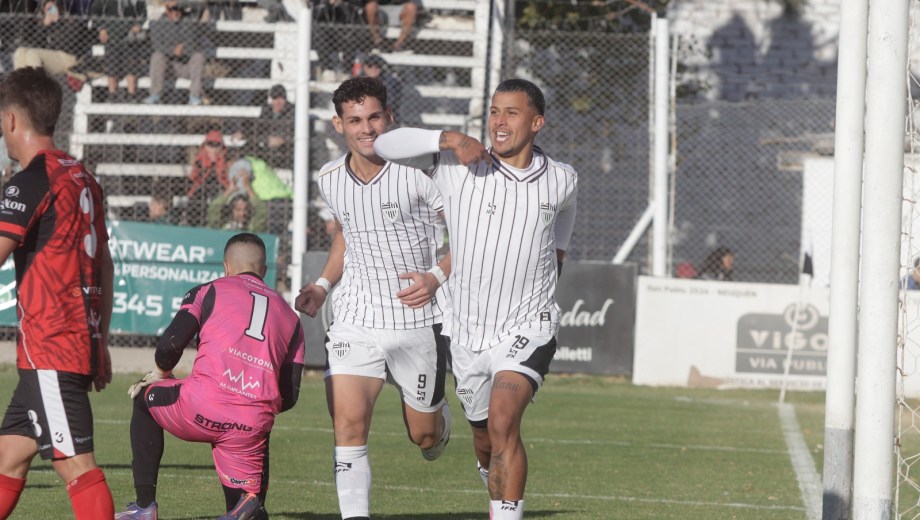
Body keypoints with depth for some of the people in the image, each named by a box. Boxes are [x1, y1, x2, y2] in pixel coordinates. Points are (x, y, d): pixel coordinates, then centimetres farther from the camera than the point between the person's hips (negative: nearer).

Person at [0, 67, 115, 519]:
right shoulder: (83, 179, 15)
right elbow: (105, 266, 19)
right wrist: (101, 343, 24)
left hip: (49, 347, -9)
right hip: (83, 342, 9)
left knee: (74, 462, -11)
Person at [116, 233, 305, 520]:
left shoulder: (209, 291, 14)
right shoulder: (291, 318, 24)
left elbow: (170, 344, 2)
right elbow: (289, 397, 18)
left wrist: (160, 373, 23)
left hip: (202, 409, -2)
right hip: (253, 428, 2)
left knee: (145, 398, 29)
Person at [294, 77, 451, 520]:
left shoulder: (418, 171, -14)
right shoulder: (330, 180, 2)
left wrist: (437, 277, -20)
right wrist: (323, 285, 9)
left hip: (418, 321, -3)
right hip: (355, 321, 3)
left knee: (424, 436, 11)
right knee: (348, 423, -16)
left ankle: (440, 416, 48)